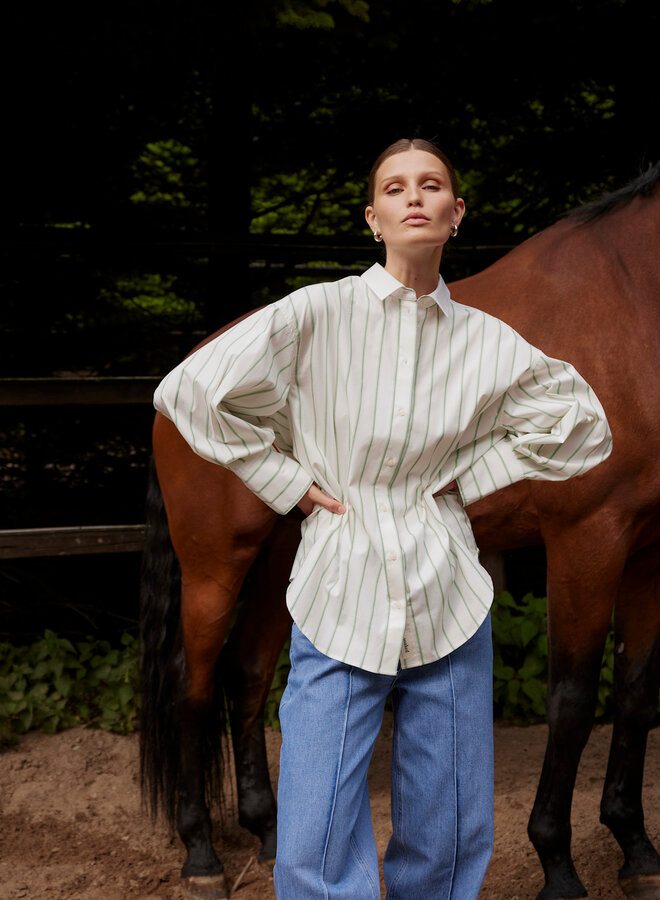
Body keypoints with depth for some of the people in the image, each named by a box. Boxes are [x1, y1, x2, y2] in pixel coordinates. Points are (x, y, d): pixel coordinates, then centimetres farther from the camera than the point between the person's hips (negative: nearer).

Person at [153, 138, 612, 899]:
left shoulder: (487, 342, 3)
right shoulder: (319, 313, -5)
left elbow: (584, 430, 15)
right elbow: (190, 392, -6)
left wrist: (471, 475, 6)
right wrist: (289, 481, -5)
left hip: (448, 604, 3)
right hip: (339, 602, -2)